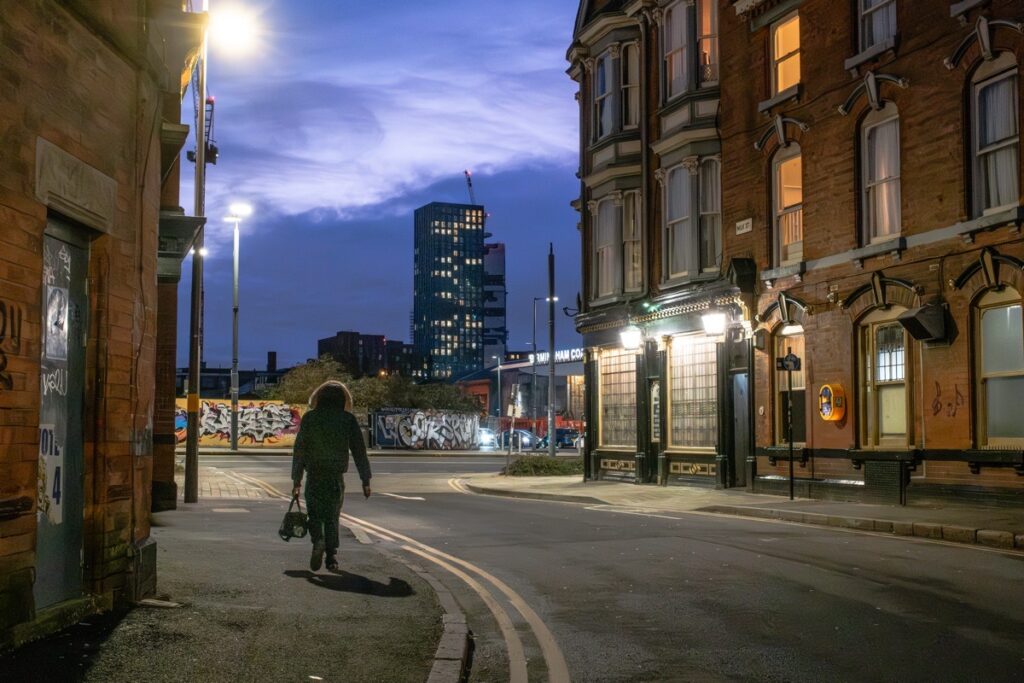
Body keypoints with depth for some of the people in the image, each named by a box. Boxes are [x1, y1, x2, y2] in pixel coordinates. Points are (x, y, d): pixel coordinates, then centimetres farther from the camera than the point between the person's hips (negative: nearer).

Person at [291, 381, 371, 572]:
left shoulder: (309, 418, 1)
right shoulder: (348, 419, 1)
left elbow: (299, 450, 0)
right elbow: (359, 450, 0)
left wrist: (296, 480, 4)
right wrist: (365, 480, 3)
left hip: (314, 477, -1)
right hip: (337, 477, 1)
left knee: (314, 514, 10)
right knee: (332, 517, 12)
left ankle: (318, 541, -16)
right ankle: (332, 556, 7)